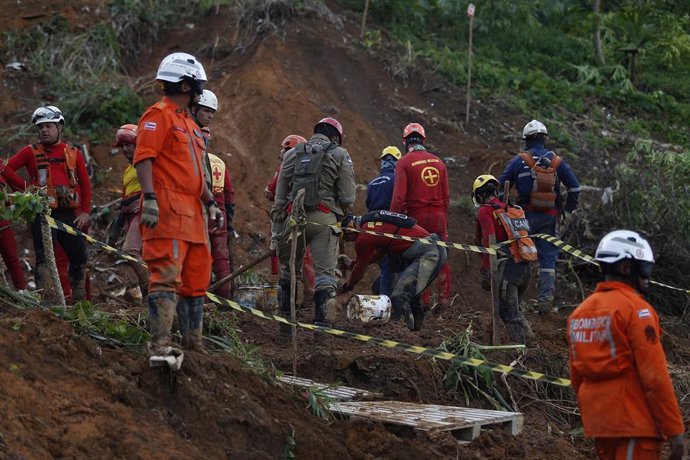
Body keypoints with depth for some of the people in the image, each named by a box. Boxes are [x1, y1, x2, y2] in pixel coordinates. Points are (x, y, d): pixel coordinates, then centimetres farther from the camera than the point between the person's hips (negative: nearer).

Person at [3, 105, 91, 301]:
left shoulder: (73, 153, 11)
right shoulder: (31, 152, 5)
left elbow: (85, 184, 11)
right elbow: (7, 168, 0)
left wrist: (85, 212, 3)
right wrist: (25, 187, -7)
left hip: (69, 213, 3)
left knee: (79, 256, 3)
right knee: (44, 258, -7)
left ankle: (80, 298, 16)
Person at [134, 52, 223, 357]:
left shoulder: (189, 124, 26)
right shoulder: (159, 116, -5)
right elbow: (143, 158, -15)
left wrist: (210, 204, 20)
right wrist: (149, 198, -25)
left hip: (192, 215, 10)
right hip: (167, 210, -10)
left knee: (196, 280, 11)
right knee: (167, 277, -17)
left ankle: (193, 345, 17)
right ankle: (160, 345, -23)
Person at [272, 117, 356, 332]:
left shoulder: (292, 154, 17)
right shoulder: (340, 155, 7)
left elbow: (279, 196, 13)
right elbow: (348, 197, 1)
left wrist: (278, 229, 16)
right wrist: (339, 214, 22)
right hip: (324, 219, -3)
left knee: (289, 271, 16)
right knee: (325, 272, -3)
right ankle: (323, 323, -11)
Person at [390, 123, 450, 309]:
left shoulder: (404, 162, -6)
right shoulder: (438, 162, 9)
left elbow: (399, 196, -12)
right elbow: (446, 195, 11)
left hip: (416, 215, -4)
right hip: (438, 215, 4)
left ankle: (423, 300, 4)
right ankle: (444, 298, 9)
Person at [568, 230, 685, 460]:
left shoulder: (580, 312, 11)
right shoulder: (636, 309, -12)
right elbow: (654, 375, -16)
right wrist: (674, 429, -12)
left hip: (598, 422, 8)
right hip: (634, 424, -8)